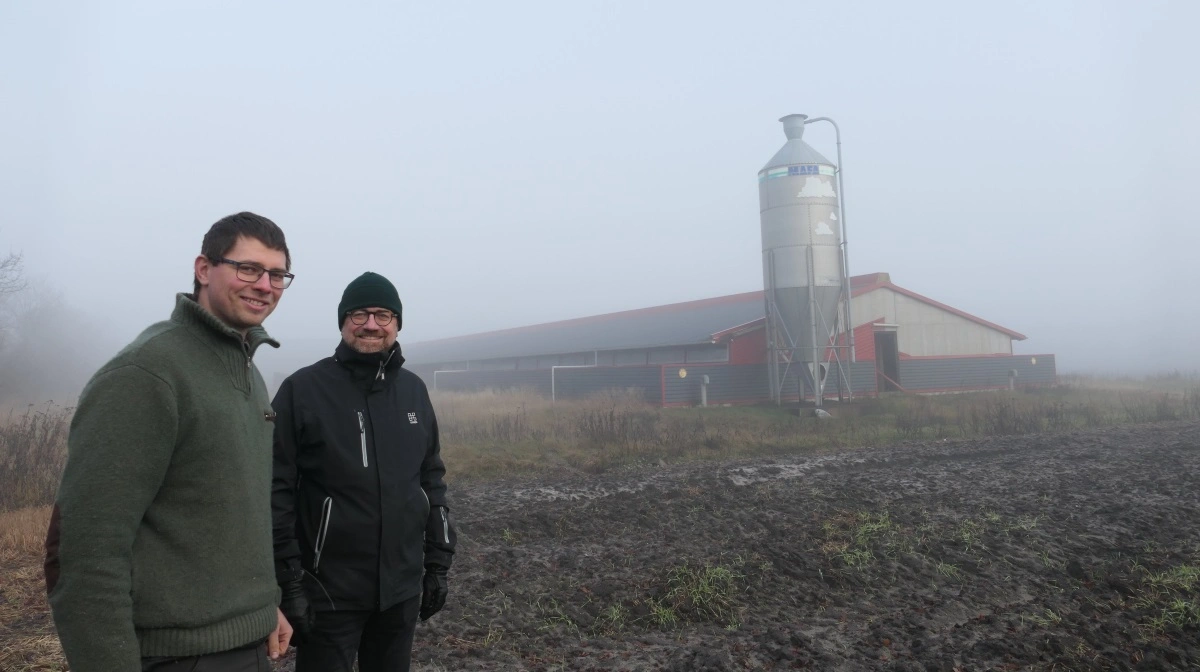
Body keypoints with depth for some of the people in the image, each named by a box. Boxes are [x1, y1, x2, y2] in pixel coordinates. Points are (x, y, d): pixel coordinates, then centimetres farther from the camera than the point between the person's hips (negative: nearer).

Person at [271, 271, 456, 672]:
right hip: (330, 591, -4)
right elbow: (277, 491, -10)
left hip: (402, 588, 4)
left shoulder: (414, 390, 6)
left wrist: (438, 564, 9)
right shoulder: (303, 389, -9)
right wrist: (288, 583, -12)